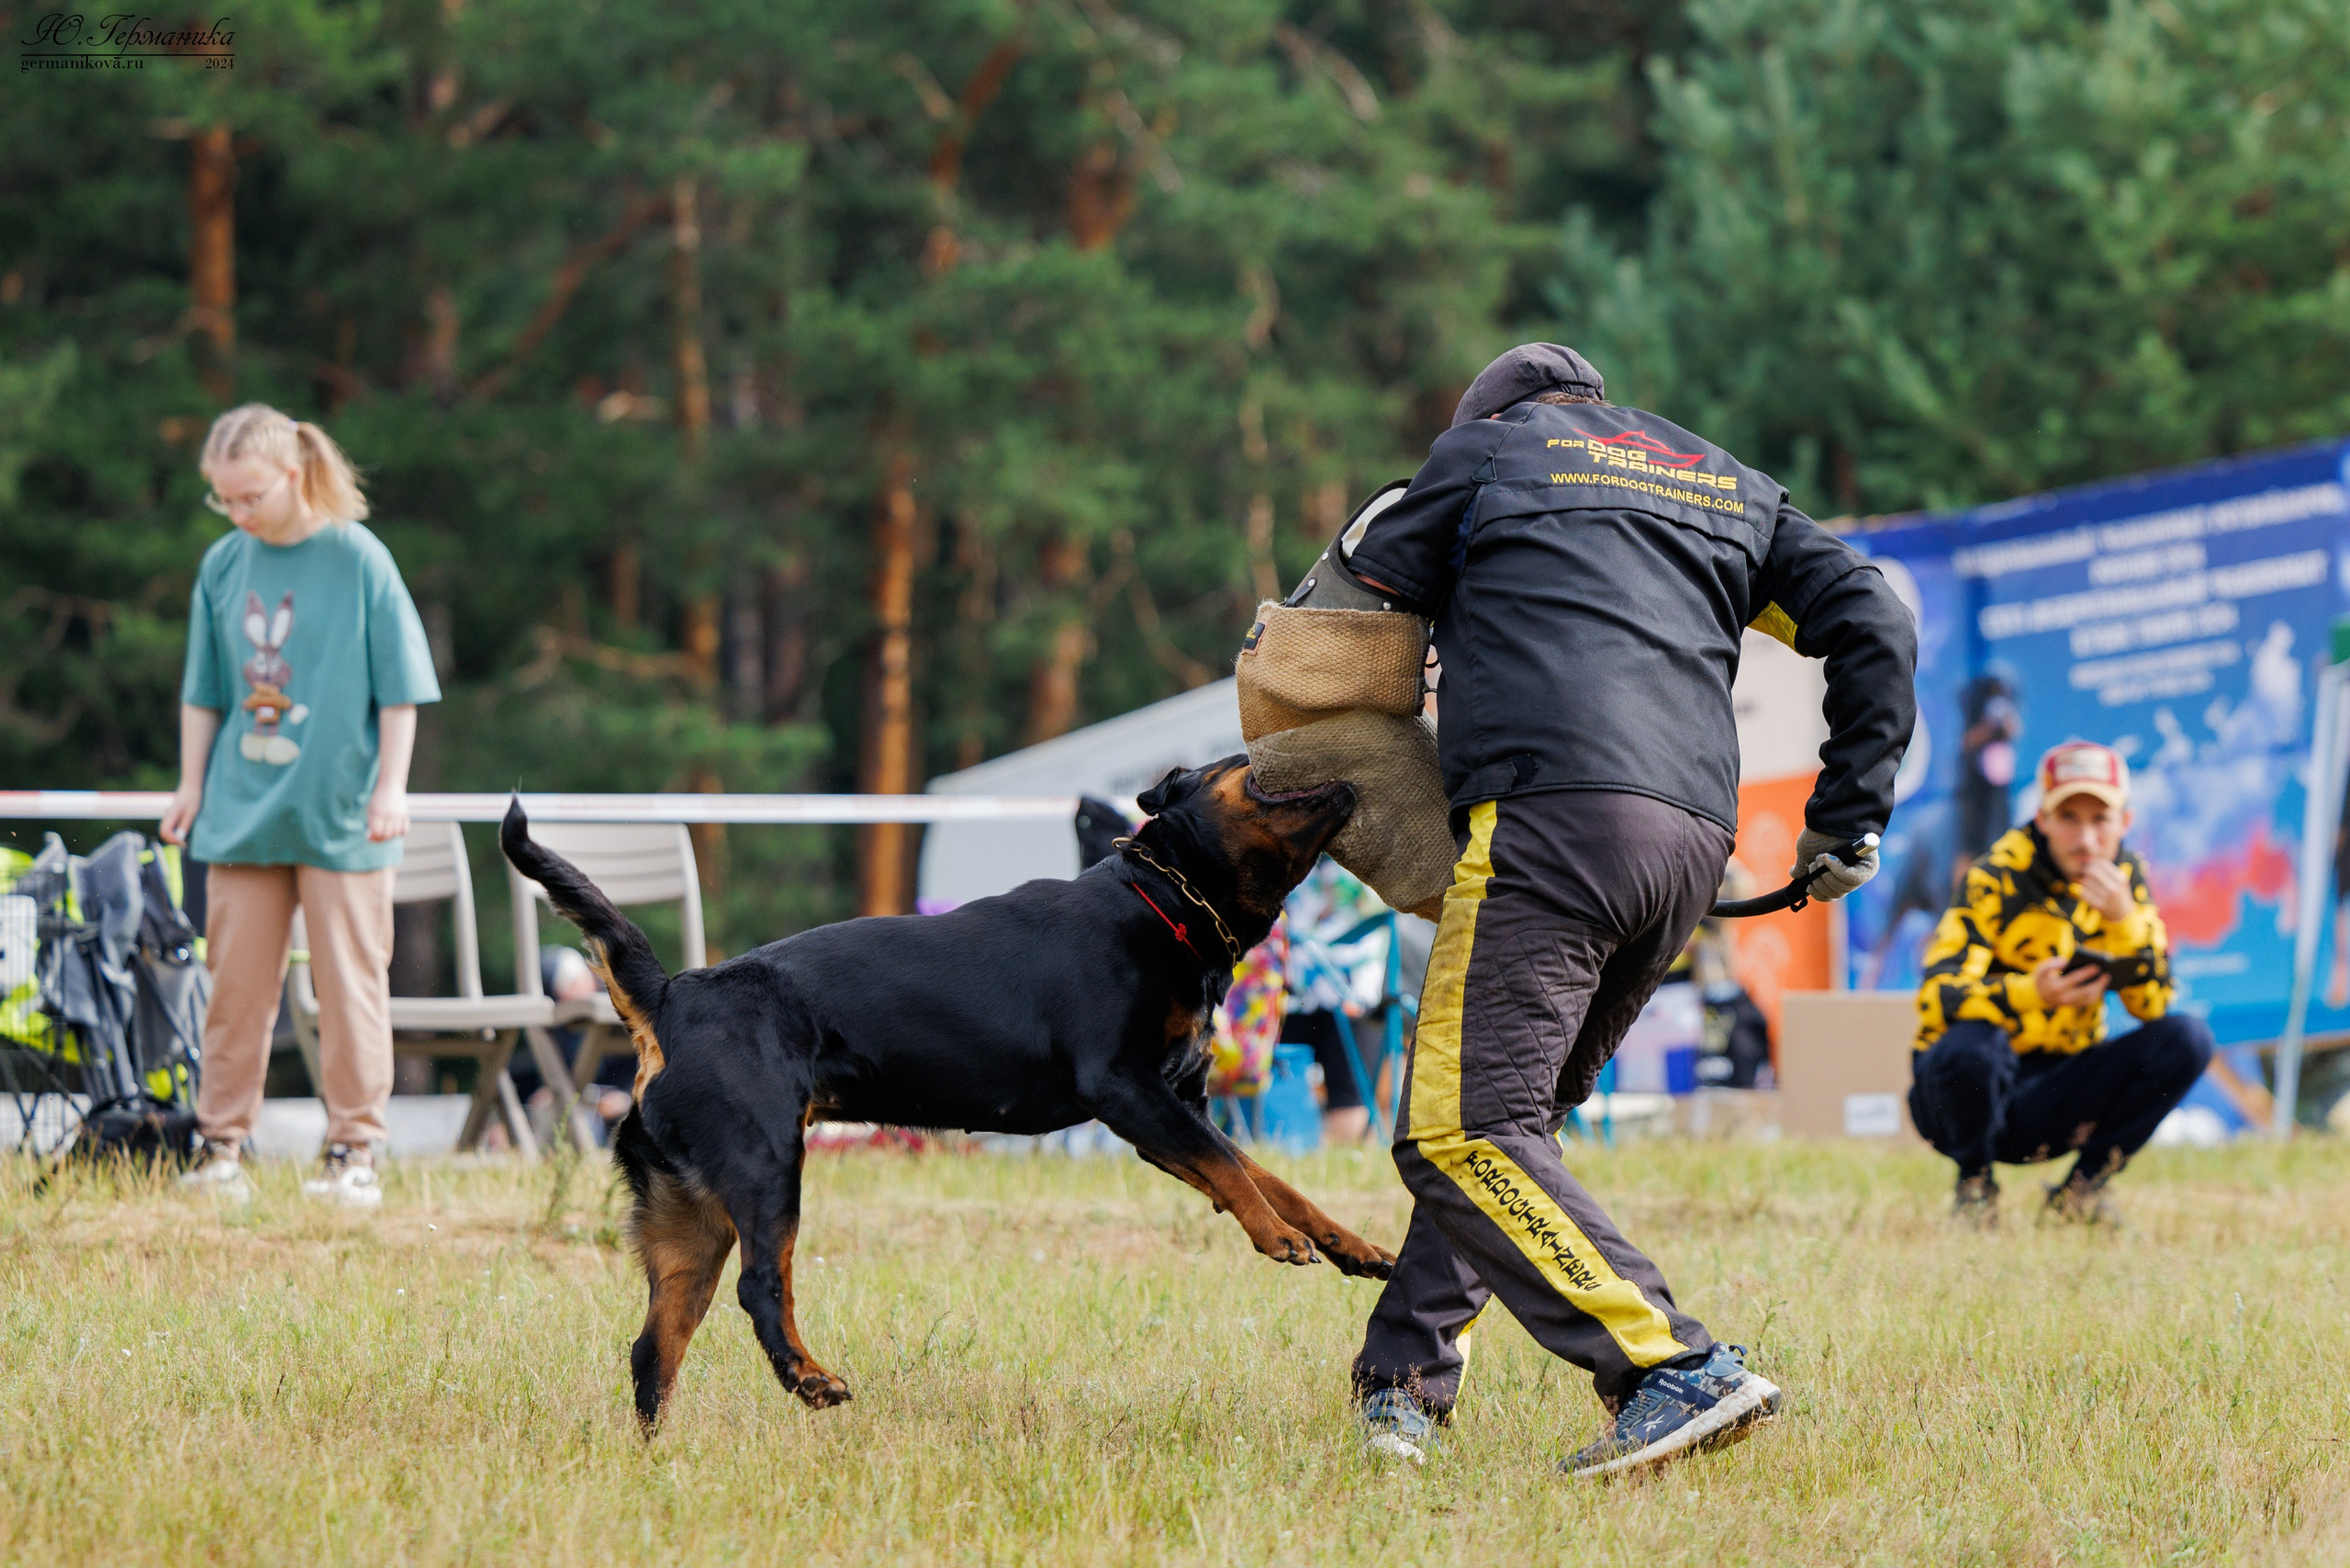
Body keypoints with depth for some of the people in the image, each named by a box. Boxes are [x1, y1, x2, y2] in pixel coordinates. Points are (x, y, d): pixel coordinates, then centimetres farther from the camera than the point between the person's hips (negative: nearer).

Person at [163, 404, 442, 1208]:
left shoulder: (359, 560, -7)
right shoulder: (223, 565, 5)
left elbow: (399, 687, -4)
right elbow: (204, 689, 14)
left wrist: (390, 787, -7)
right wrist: (191, 785, 12)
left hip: (342, 813, -4)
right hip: (243, 810, 4)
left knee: (350, 982, 0)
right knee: (236, 982, 5)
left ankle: (354, 1149, 5)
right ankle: (221, 1143, 11)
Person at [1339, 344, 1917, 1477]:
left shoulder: (1487, 450, 19)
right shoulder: (1733, 486, 30)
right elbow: (1877, 629, 21)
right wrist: (1847, 822, 21)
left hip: (1550, 817, -6)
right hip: (1696, 842, 7)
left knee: (1461, 1136, -12)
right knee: (1506, 1118, 18)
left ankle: (1679, 1373, -23)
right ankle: (1408, 1377, 11)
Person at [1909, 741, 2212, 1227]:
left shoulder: (2125, 877, 0)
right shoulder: (1995, 879, -15)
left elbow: (2154, 1005, -7)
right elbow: (1937, 996, -26)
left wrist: (2125, 921, -23)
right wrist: (2028, 993, -45)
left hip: (2055, 1104, 4)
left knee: (2187, 1039, -15)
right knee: (1971, 1045, -38)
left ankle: (2082, 1186, 0)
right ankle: (1974, 1184, -7)